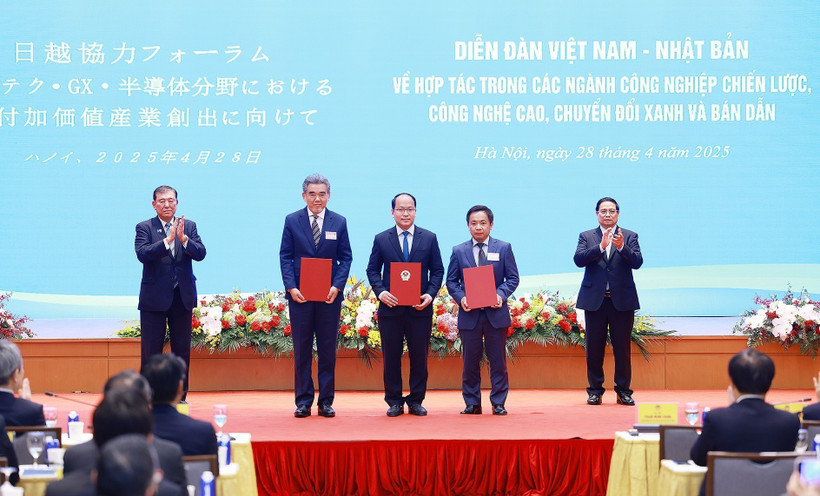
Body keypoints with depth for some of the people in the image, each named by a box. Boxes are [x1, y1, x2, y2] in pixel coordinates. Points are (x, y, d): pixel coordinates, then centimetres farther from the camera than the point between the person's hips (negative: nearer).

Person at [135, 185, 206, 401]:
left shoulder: (189, 226, 7)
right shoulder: (144, 228, 0)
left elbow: (200, 254, -4)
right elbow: (142, 254, -17)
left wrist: (183, 238, -21)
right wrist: (167, 240, -27)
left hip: (182, 296, 3)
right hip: (154, 297, -3)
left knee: (182, 350, 8)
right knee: (151, 351, 1)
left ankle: (180, 395, 17)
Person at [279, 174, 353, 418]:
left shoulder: (339, 222, 5)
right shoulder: (292, 221, 3)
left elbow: (346, 258, 4)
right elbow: (285, 256, 2)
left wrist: (337, 286, -10)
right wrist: (291, 287, -11)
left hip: (329, 296, 0)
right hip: (300, 295, 0)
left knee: (328, 350, 4)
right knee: (301, 351, 3)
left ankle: (326, 402, 11)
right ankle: (303, 402, 9)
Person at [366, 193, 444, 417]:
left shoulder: (429, 238, 7)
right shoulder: (381, 239, 6)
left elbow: (437, 270, 8)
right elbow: (372, 269, 7)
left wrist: (430, 294, -8)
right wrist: (380, 292, -10)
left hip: (420, 308, 0)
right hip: (390, 307, 0)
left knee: (419, 356, 3)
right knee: (391, 357, 3)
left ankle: (416, 401, 14)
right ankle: (394, 402, 13)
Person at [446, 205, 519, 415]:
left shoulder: (504, 248, 7)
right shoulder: (458, 251, 8)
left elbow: (513, 278, 5)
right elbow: (451, 281, 8)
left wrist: (500, 294, -13)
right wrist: (460, 297, -11)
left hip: (496, 312, -1)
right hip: (470, 314, 1)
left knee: (498, 360, 3)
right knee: (470, 361, 3)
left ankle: (498, 403, 10)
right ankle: (472, 404, 11)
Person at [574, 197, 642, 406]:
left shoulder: (630, 237, 7)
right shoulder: (586, 237, 9)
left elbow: (637, 262, -7)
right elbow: (579, 259, -8)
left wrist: (621, 247, -25)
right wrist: (601, 247, -21)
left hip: (622, 300, -1)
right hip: (594, 300, 1)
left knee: (622, 347, 1)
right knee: (594, 347, 3)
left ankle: (623, 390, 9)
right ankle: (595, 390, 12)